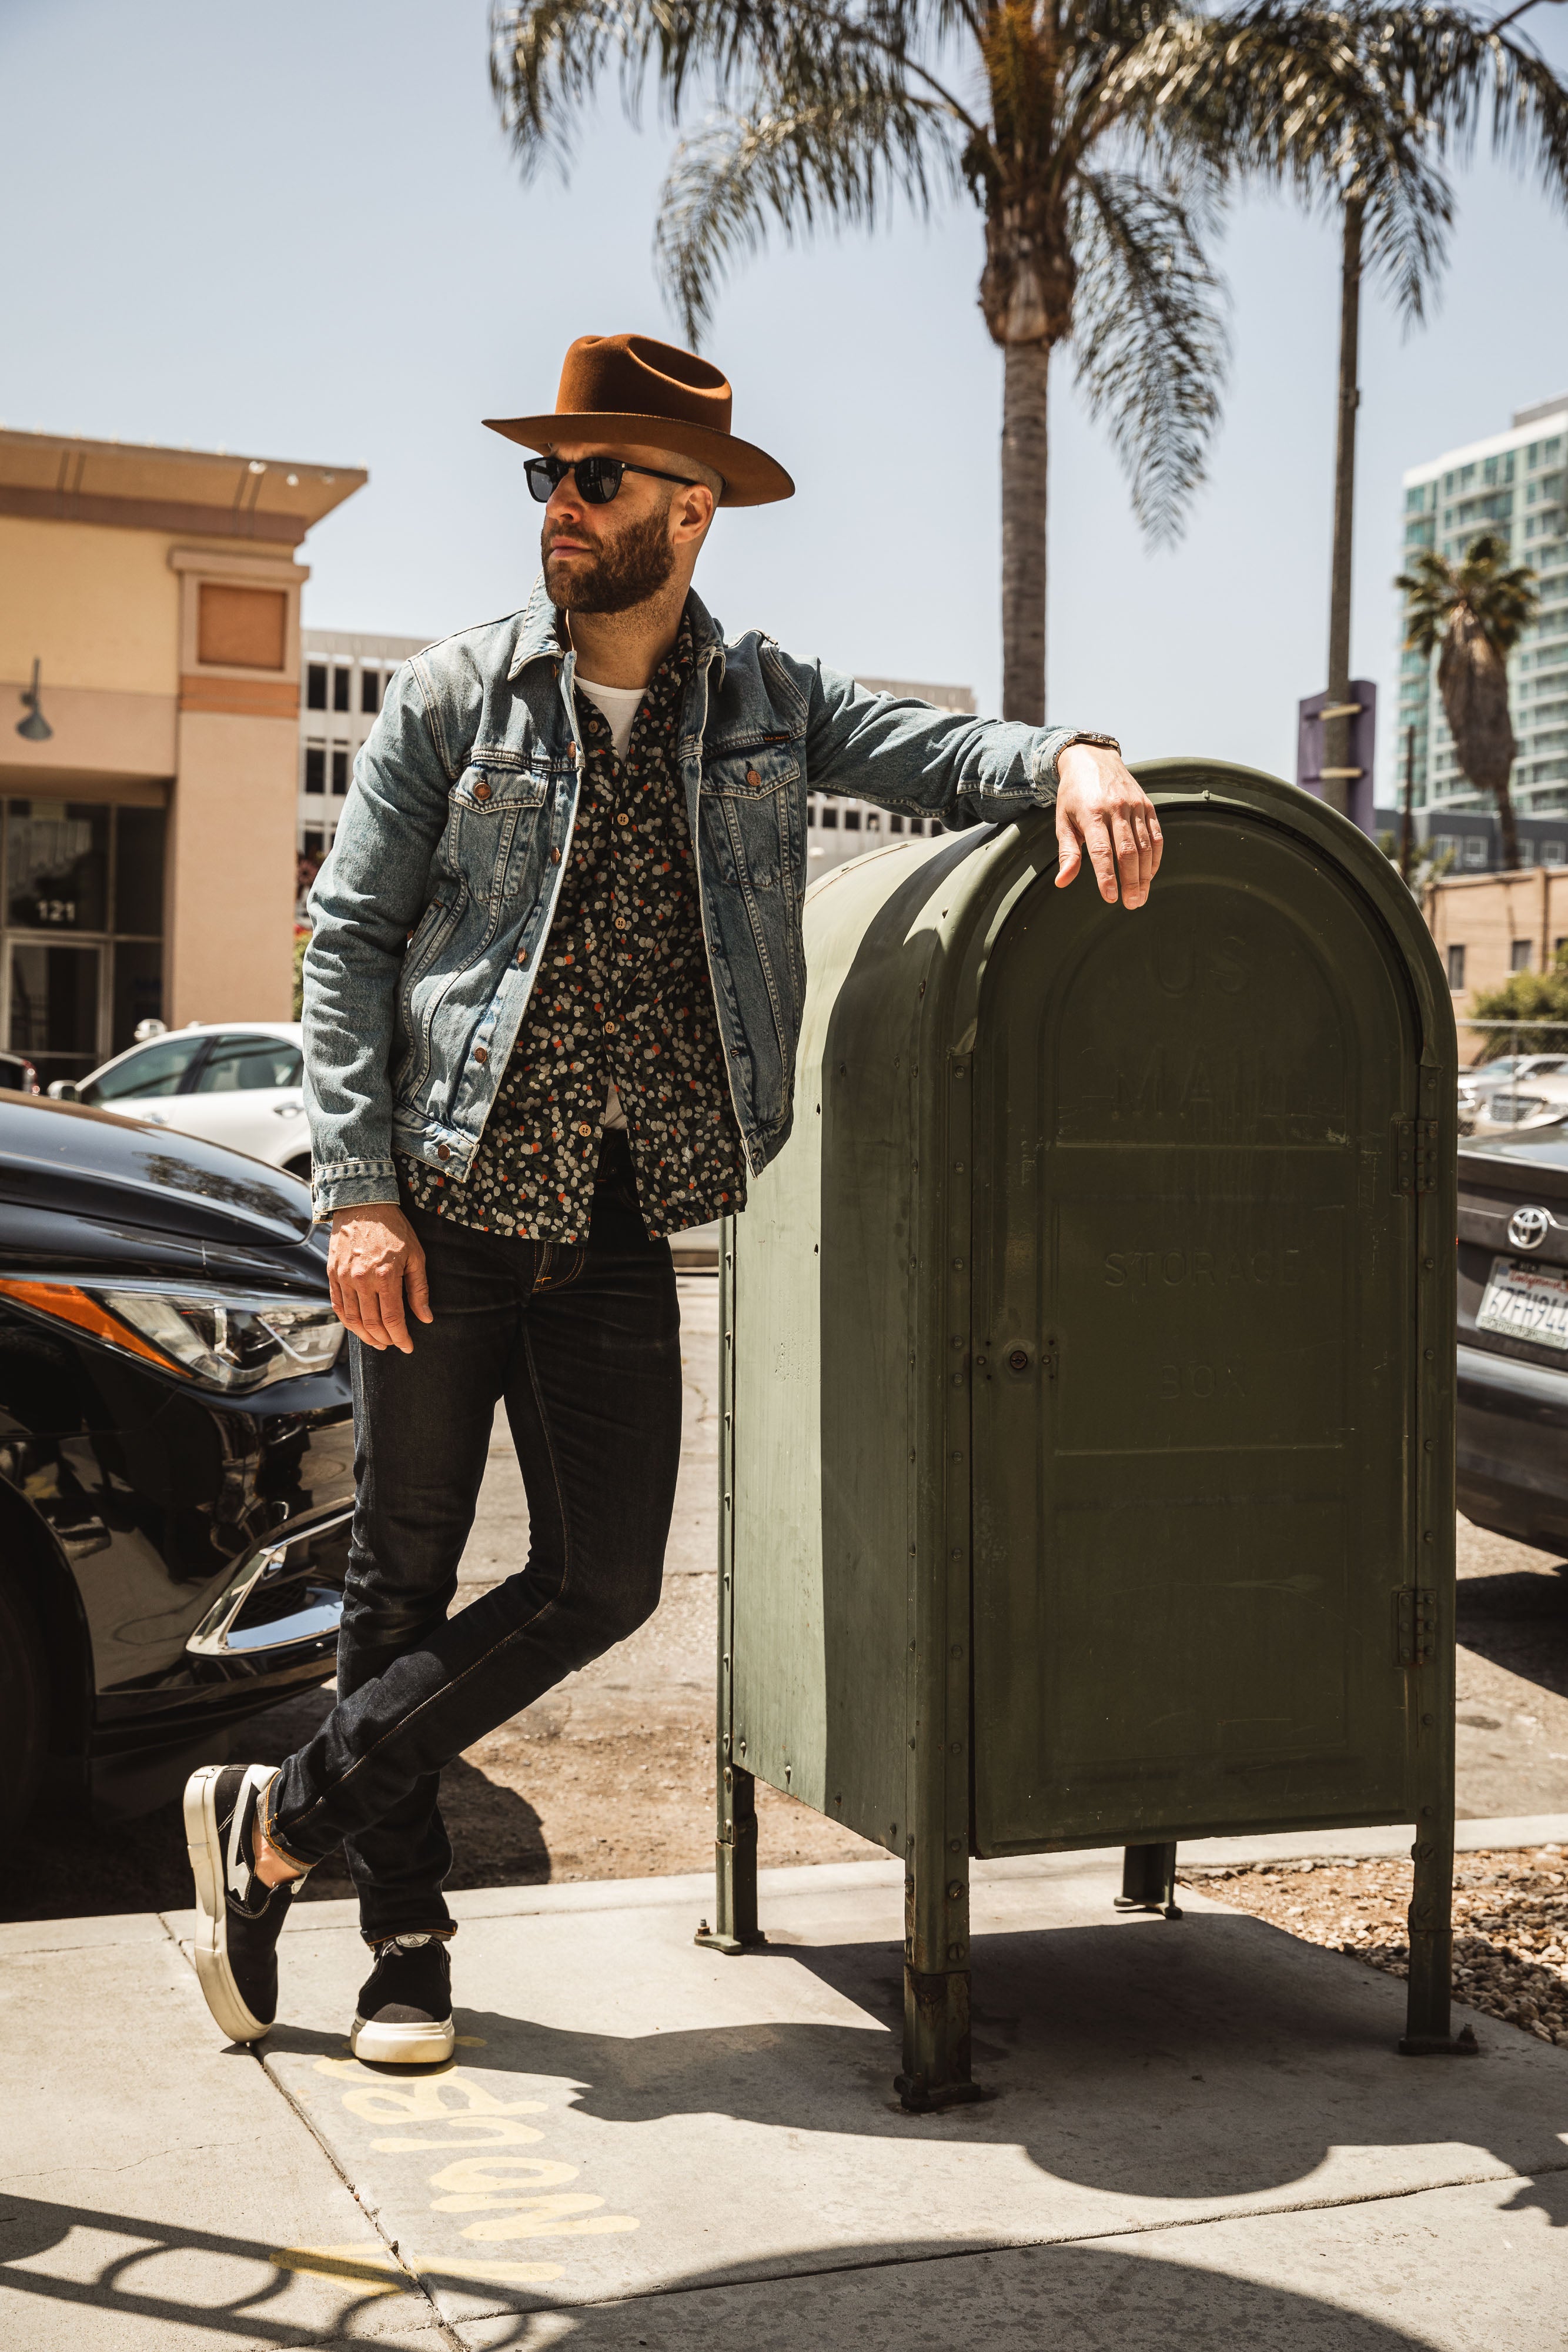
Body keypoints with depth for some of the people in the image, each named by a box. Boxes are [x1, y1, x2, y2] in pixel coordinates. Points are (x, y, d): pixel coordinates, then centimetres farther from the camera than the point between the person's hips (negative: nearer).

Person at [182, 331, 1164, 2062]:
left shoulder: (761, 703, 8)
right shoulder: (451, 699, 1)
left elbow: (925, 753, -2)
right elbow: (348, 940, -2)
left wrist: (1065, 760, -26)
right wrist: (356, 1192, -10)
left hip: (622, 1231, 2)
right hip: (444, 1209, -2)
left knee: (603, 1580, 0)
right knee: (405, 1573, 6)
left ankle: (279, 1820, 14)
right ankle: (404, 1937, 22)